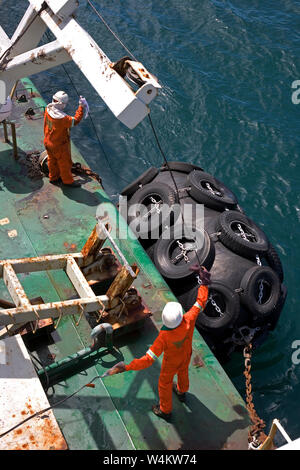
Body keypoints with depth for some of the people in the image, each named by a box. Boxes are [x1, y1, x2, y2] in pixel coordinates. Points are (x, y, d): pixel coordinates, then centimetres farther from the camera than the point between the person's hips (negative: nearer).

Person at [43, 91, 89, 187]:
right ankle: (68, 181, 34)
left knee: (52, 161, 27)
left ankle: (53, 177, 47)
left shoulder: (48, 109, -14)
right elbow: (75, 121, -24)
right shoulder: (62, 118, -37)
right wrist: (81, 107, -21)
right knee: (65, 163, 15)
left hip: (48, 142, 8)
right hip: (60, 145, -8)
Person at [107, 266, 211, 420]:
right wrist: (204, 283, -11)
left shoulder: (164, 337, -46)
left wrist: (126, 367, -42)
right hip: (186, 356, 4)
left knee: (165, 383, 25)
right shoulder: (189, 320, -38)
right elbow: (200, 302, -22)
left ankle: (165, 410, 50)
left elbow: (148, 360, -45)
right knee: (183, 372, 36)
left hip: (171, 362, -4)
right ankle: (182, 392, 68)